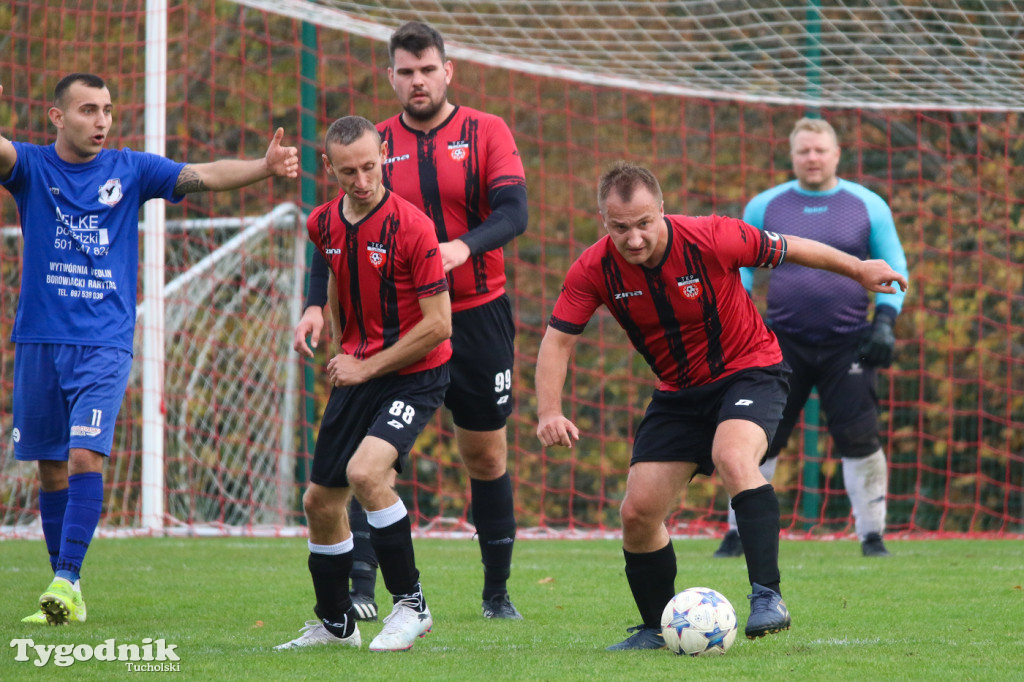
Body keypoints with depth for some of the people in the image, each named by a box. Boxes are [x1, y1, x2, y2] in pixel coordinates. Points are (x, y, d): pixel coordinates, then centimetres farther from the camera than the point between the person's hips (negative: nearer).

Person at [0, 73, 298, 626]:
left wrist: (265, 166, -23)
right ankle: (67, 595, 15)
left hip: (104, 345, -1)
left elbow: (203, 176, -5)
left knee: (85, 457, -17)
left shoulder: (129, 170, 4)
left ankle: (66, 580, -19)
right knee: (51, 471, 6)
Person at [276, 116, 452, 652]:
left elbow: (437, 325, -17)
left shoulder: (411, 226, -18)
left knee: (366, 471, -29)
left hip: (414, 375, -7)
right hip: (356, 373, 7)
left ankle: (411, 604, -14)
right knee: (320, 500, 9)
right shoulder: (322, 224, 1)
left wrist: (367, 367, -14)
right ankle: (335, 623, 29)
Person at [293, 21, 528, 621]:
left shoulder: (487, 133, -1)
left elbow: (513, 212, -13)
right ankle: (361, 588, -11)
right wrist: (317, 304, -11)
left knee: (487, 454, 7)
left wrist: (464, 246, -33)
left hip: (478, 316, -1)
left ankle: (498, 591, 20)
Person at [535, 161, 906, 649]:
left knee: (731, 457, -35)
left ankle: (767, 595, -35)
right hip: (677, 391, 4)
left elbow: (787, 250, -8)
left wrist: (859, 270, 3)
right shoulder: (594, 270, -16)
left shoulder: (712, 239, -23)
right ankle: (657, 628, 19)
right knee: (637, 513, -3)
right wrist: (549, 413, -24)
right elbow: (557, 339, -10)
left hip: (750, 371, -4)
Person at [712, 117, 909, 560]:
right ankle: (739, 534, 8)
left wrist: (885, 320, -3)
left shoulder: (867, 205, 5)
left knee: (859, 437, -8)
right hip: (783, 342, 1)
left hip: (847, 343, -1)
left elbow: (893, 267, 9)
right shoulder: (765, 207, 7)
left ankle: (872, 536, 2)